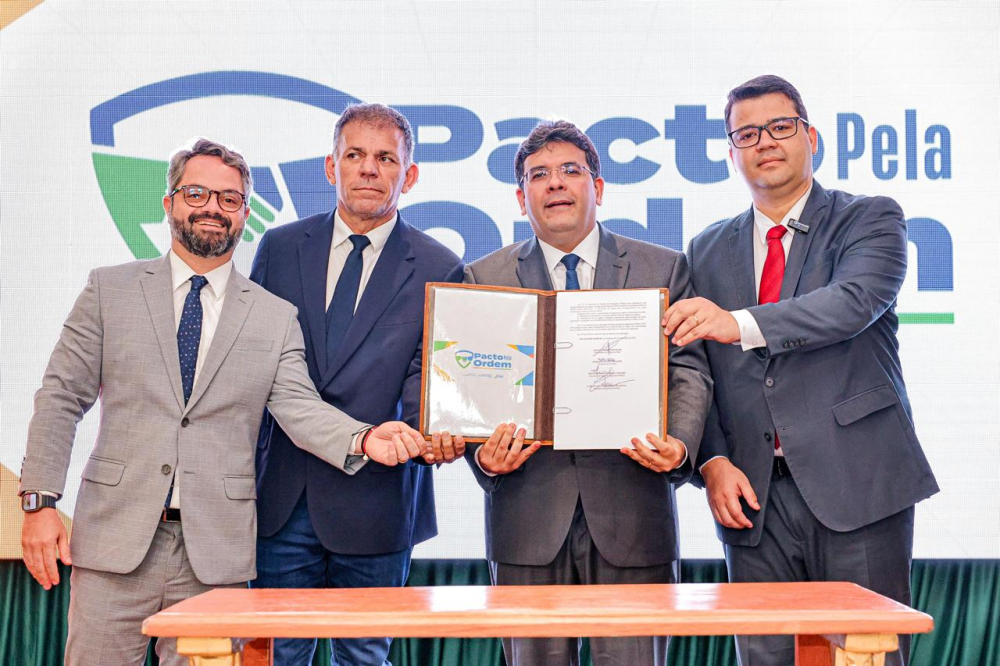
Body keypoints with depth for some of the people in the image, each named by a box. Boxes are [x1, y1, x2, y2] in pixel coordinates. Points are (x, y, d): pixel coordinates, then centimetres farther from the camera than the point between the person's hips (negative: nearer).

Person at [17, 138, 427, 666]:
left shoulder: (275, 317, 8)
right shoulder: (109, 290, 7)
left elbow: (298, 406, -3)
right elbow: (61, 398, 5)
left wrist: (363, 438, -23)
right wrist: (40, 500, -5)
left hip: (216, 548, 1)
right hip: (116, 535, 0)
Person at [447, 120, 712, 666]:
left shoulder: (663, 269, 10)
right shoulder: (484, 278, 11)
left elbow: (688, 369, 4)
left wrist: (679, 445, -15)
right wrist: (483, 454, -14)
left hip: (632, 505, 0)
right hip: (528, 513, 1)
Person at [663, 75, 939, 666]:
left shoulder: (871, 219, 5)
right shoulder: (709, 252, 15)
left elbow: (854, 302, -16)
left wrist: (740, 324, -29)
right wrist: (713, 462, -6)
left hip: (858, 485, -3)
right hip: (755, 495, 3)